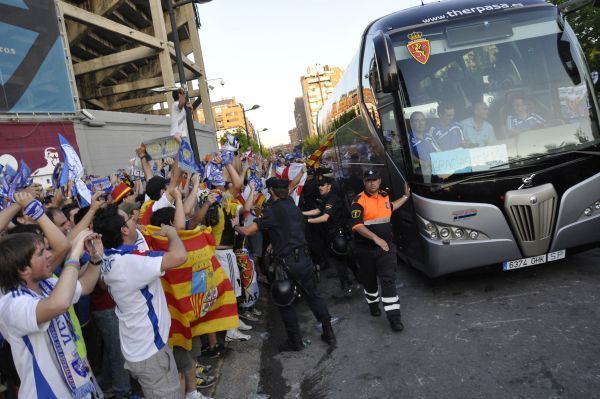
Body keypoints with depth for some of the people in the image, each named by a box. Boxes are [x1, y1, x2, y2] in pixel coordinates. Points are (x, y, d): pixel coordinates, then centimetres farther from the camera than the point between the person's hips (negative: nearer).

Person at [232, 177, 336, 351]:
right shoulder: (294, 207, 11)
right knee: (313, 295, 19)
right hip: (304, 258, 6)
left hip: (286, 263, -6)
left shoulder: (272, 210, -9)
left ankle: (295, 341, 19)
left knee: (285, 302, 12)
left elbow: (248, 231, -11)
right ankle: (329, 333, 25)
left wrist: (235, 226, 10)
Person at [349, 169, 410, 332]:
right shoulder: (359, 200, -14)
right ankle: (373, 304, 41)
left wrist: (405, 196, 27)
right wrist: (376, 238, -32)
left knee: (388, 281, -4)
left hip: (386, 246, 3)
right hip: (366, 249, -3)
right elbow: (356, 225, -23)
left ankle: (394, 317, -1)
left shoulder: (384, 196, 6)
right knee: (369, 280, 15)